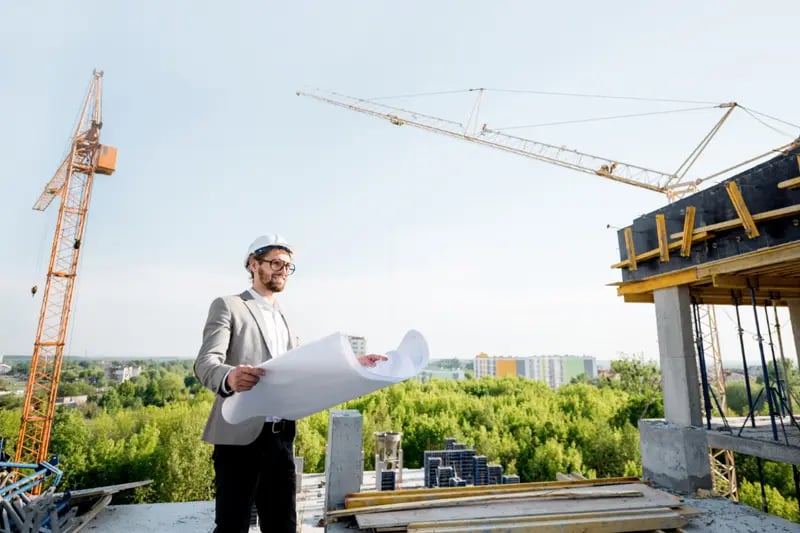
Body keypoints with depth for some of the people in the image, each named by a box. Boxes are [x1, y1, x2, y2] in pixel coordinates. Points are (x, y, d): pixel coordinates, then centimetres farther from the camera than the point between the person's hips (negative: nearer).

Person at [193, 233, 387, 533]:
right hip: (241, 435, -6)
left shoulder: (283, 316, 18)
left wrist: (354, 364, 5)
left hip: (280, 436, 6)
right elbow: (205, 363, -15)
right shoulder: (228, 306, -3)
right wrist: (229, 377, -39)